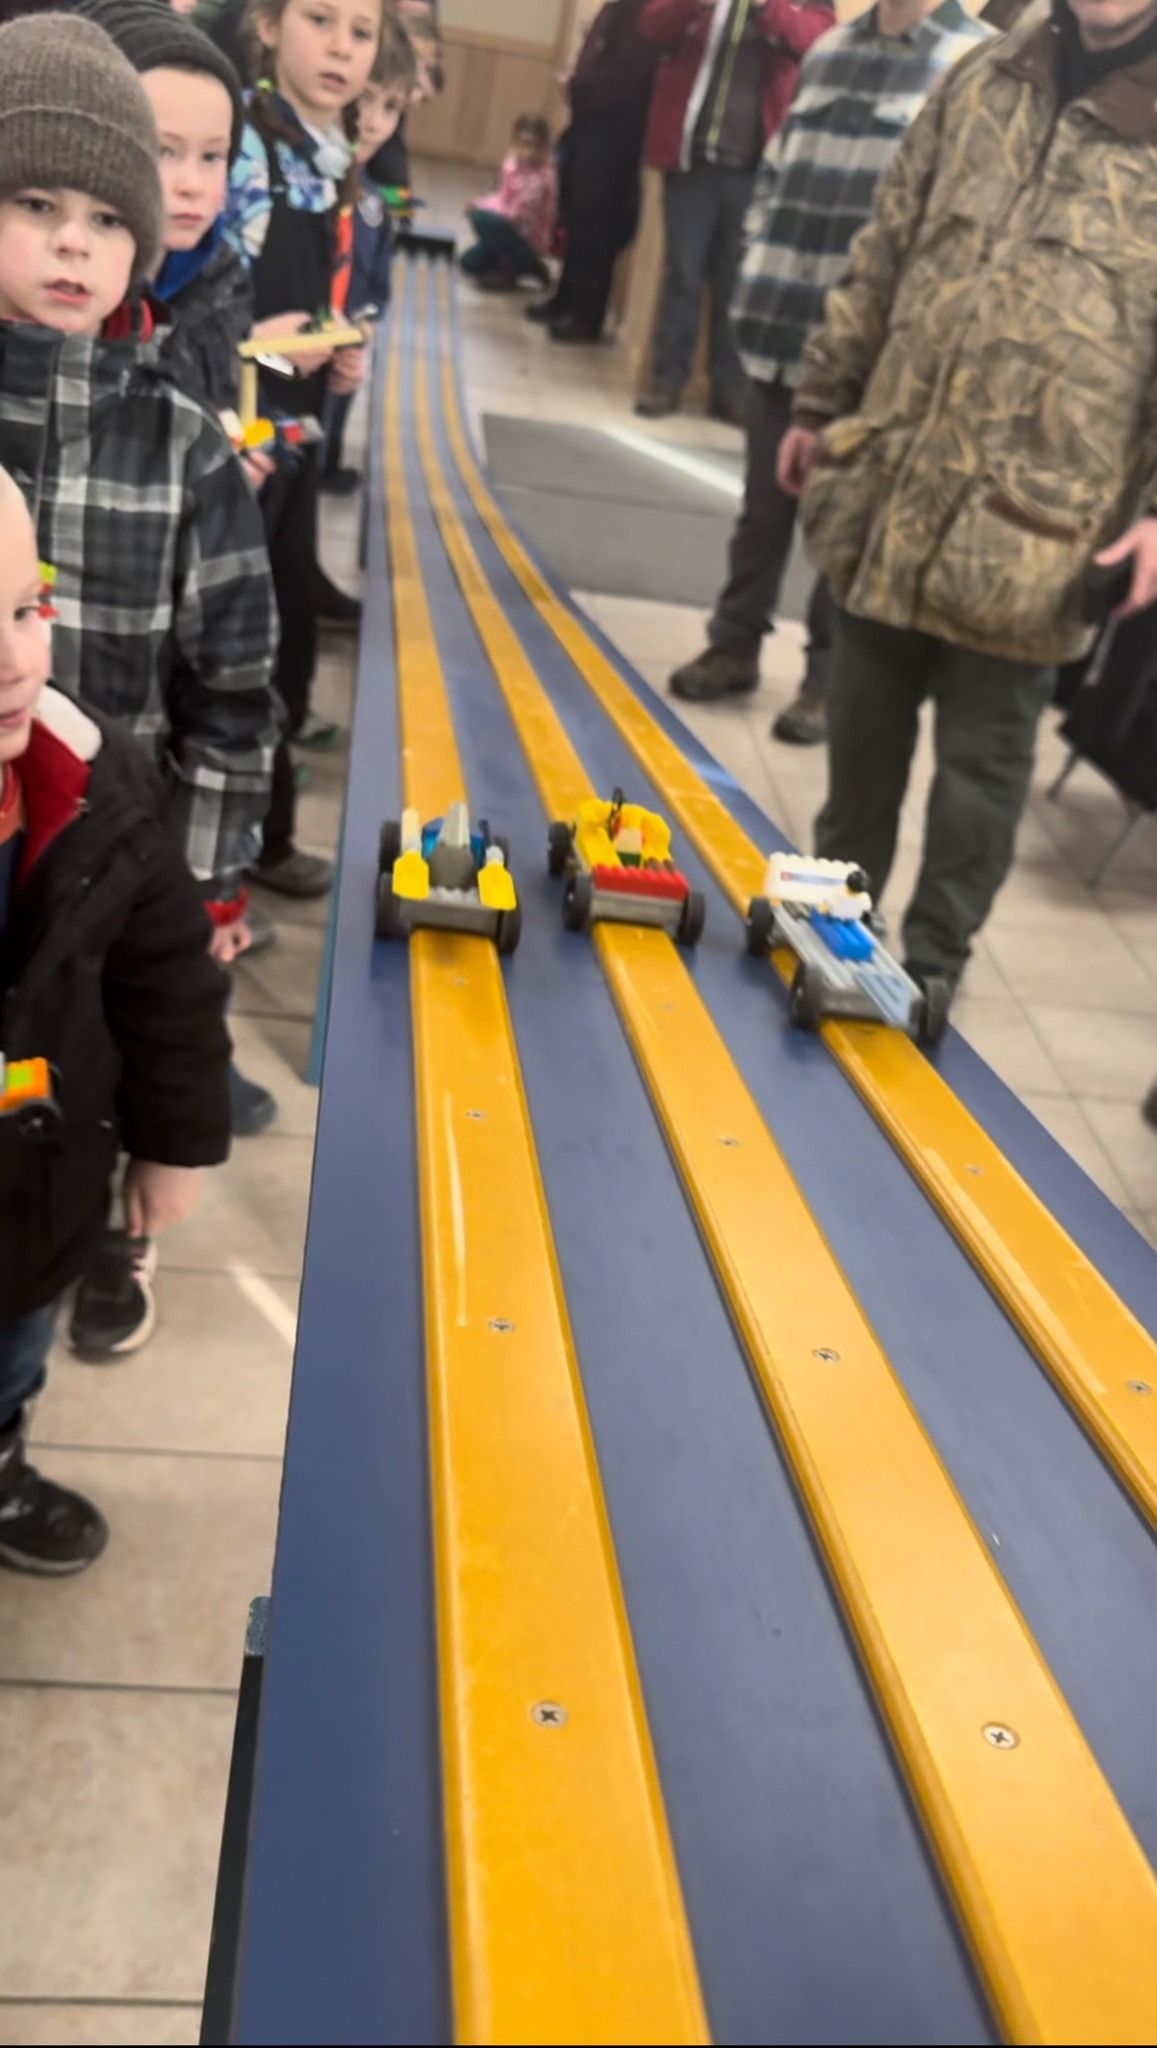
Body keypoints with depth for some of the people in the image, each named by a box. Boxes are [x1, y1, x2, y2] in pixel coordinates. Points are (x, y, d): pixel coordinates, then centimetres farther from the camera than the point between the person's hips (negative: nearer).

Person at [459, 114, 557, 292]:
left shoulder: (541, 177, -25)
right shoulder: (513, 162, -1)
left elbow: (516, 214, -25)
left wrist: (480, 206, -15)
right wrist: (484, 204, -10)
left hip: (528, 240, -9)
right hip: (512, 232, 9)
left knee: (481, 217, -29)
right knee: (468, 262, 17)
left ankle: (510, 273, -13)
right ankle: (528, 266, 18)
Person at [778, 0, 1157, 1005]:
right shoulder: (985, 82, 10)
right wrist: (821, 403, 18)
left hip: (1027, 530, -4)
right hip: (890, 492, 5)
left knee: (982, 758, 5)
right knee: (862, 731, 17)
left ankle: (933, 962, 24)